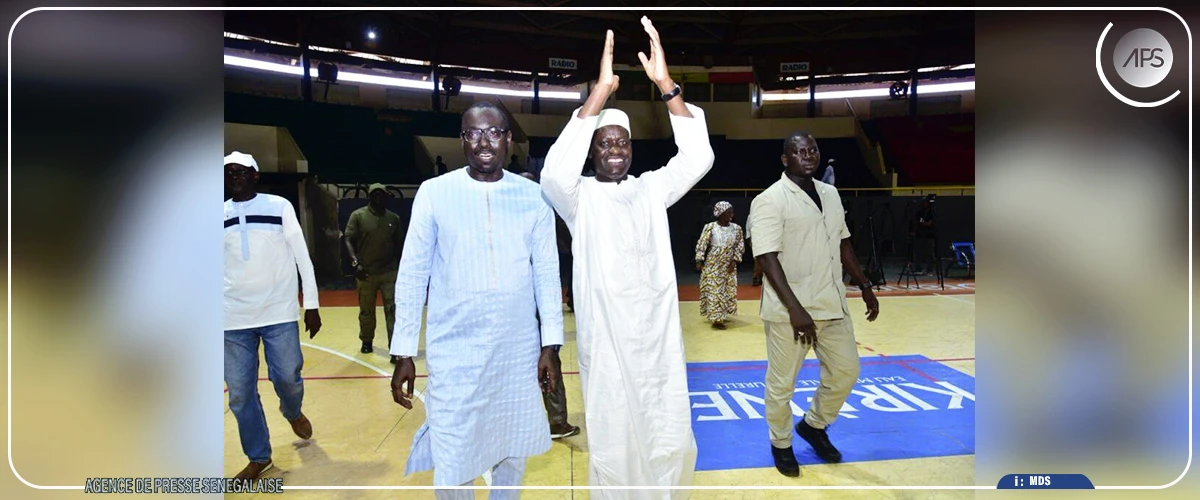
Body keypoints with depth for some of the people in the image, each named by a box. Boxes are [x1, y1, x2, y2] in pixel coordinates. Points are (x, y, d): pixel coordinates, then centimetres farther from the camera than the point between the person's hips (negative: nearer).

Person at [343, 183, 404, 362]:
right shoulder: (358, 216, -2)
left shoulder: (394, 218, 6)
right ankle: (367, 341, 36)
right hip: (366, 272, -1)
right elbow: (348, 240, -6)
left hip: (389, 272, 1)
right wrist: (355, 263, -18)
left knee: (393, 309, -5)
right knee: (366, 311, 14)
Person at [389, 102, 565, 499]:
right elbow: (412, 274, 0)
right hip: (455, 351, -1)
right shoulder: (434, 192, -4)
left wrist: (551, 344, 2)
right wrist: (404, 352, -1)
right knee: (452, 466, 5)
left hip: (518, 349, 2)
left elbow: (547, 273, 4)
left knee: (513, 452, 16)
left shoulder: (532, 196, 0)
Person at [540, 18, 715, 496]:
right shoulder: (579, 196, 0)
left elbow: (698, 158, -7)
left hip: (659, 335, 3)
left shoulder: (652, 188, 8)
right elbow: (554, 173, -23)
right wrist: (600, 91, -25)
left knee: (672, 443, 10)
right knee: (612, 444, 6)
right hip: (606, 339, -2)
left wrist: (666, 85, -16)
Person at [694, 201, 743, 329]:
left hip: (728, 266, 5)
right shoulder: (710, 227, -12)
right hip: (713, 265, -4)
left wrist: (734, 261, -5)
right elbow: (701, 244, -10)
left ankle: (721, 316, 25)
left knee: (728, 291, 10)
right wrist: (699, 260, -16)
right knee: (713, 291, -4)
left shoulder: (736, 228, -1)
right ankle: (716, 319, 1)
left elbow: (739, 246, 5)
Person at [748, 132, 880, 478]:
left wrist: (865, 287, 18)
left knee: (845, 371, 15)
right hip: (789, 311, -7)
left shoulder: (830, 194, 11)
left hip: (832, 304, 7)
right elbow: (767, 257, -19)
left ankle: (814, 425, 39)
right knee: (782, 384, 4)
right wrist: (795, 309, -25)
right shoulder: (770, 200, -12)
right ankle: (781, 445, 28)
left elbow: (843, 244, 20)